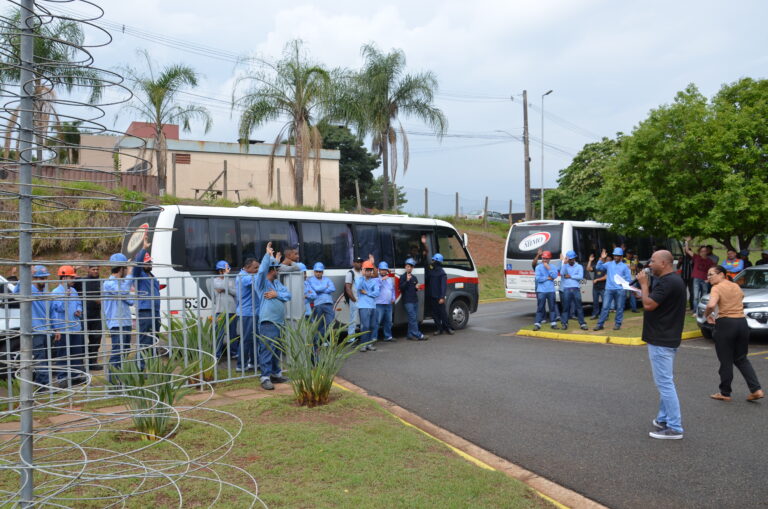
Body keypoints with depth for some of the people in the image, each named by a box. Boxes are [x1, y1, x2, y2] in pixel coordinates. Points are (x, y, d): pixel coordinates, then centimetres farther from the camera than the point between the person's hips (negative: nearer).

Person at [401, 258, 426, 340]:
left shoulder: (414, 277, 17)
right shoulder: (403, 277, -3)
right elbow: (401, 288, -13)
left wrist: (417, 288, 4)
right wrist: (407, 280, -23)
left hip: (415, 300, 8)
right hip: (407, 301, -7)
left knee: (415, 318, 6)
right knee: (413, 318, -11)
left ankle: (410, 335, 12)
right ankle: (418, 335, -11)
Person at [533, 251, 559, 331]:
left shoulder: (553, 267, 8)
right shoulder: (538, 267, 1)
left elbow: (555, 276, -7)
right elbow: (537, 278, -9)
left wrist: (548, 268, -12)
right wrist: (548, 278, -5)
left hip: (551, 290, 2)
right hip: (541, 291, -2)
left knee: (552, 307, 7)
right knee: (540, 307, -1)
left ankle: (553, 323, 15)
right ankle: (537, 324, 2)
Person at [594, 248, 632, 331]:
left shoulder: (624, 266, 8)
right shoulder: (609, 264, 10)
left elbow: (628, 279, 6)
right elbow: (599, 267, -2)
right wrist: (602, 259, -15)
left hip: (620, 290, 0)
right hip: (609, 289, 0)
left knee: (619, 307, 5)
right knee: (605, 307, -2)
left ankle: (617, 324, 15)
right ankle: (600, 324, -1)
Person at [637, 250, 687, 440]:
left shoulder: (668, 282, -21)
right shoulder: (671, 279, 13)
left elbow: (649, 304, -23)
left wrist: (644, 284, -13)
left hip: (661, 340, -11)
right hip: (665, 337, 11)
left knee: (664, 383, -6)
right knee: (664, 382, 18)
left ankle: (674, 428, 0)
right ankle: (664, 419, 28)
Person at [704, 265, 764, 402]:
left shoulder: (717, 288, -9)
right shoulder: (736, 286, 12)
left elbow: (711, 305, -26)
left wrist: (707, 315, -7)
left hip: (726, 324, -6)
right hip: (742, 322, 6)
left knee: (726, 361, 4)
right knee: (741, 359, 17)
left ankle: (725, 393, 14)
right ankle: (757, 389, 7)